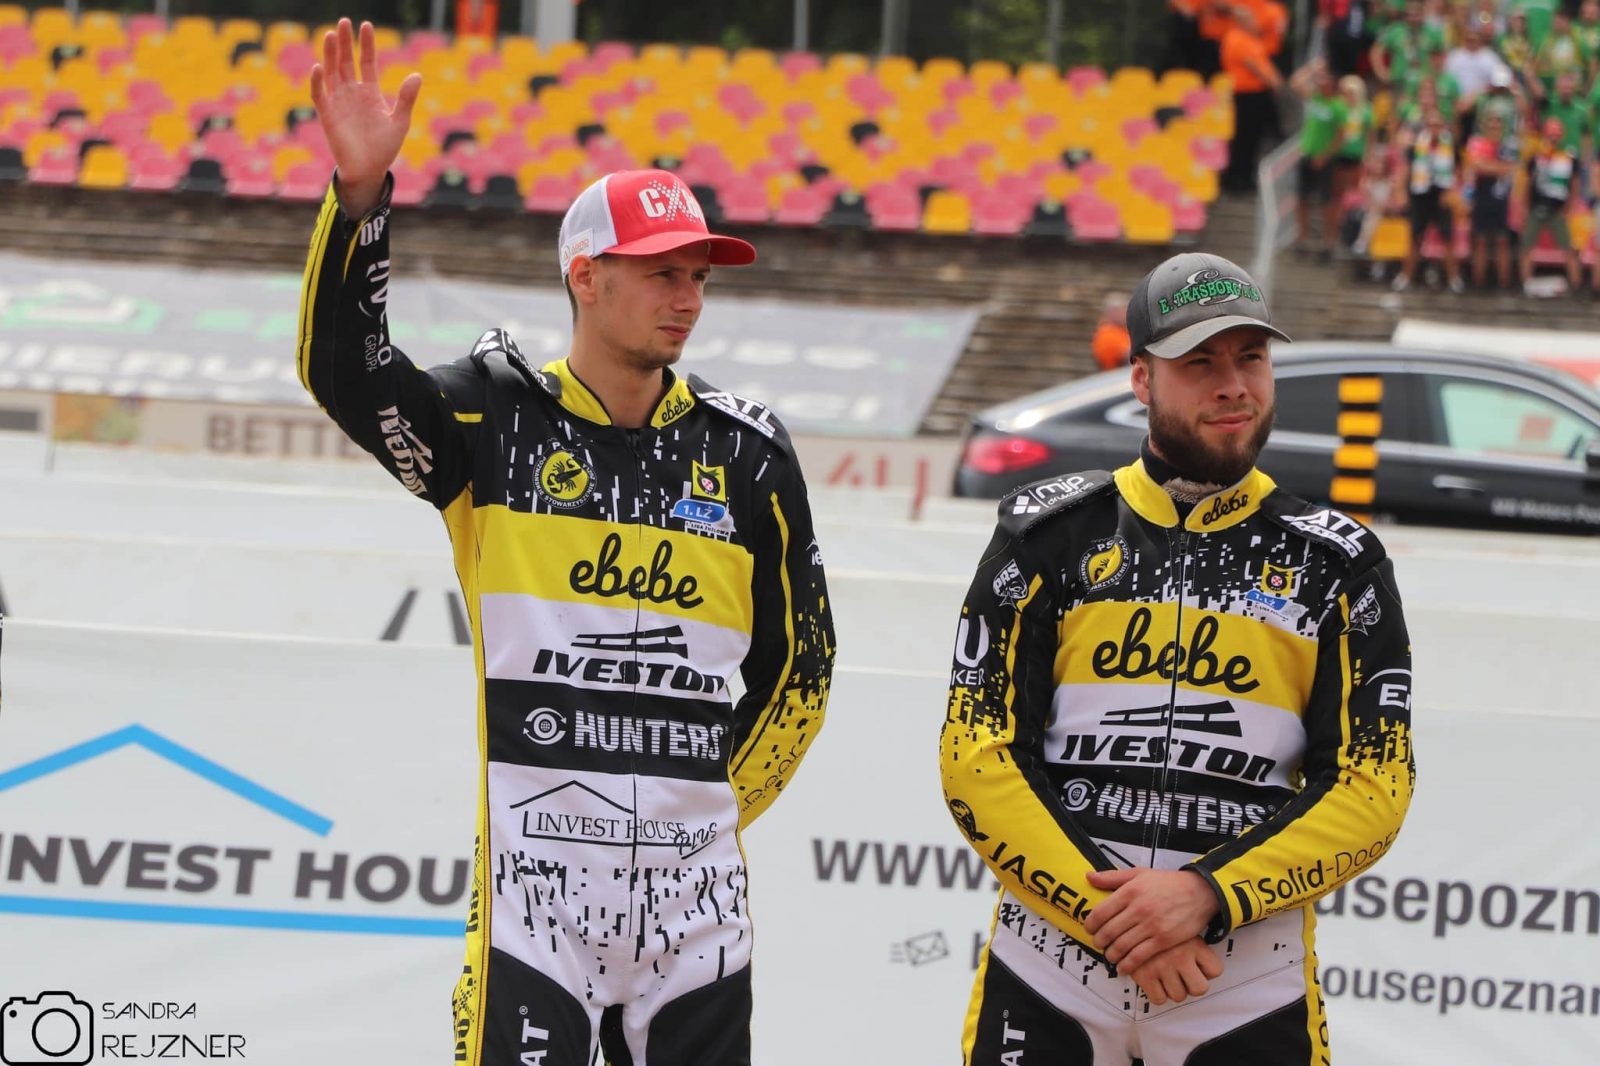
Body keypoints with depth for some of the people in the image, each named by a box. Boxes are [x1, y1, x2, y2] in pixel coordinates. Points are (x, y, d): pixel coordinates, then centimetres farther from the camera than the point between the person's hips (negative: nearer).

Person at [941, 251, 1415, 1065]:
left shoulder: (1336, 563, 4)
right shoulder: (1051, 535, 2)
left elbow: (1371, 788, -2)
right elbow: (977, 756, -3)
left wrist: (1206, 895, -16)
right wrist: (1110, 914, -14)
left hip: (1249, 991, 0)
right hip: (1045, 978, 0)